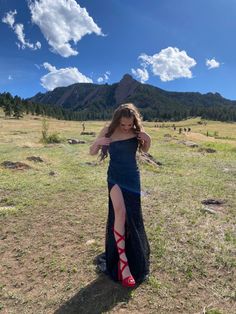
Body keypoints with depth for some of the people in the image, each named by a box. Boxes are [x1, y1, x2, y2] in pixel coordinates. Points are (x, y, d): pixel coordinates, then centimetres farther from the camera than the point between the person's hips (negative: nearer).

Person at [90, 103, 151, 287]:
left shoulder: (137, 131, -6)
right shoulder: (108, 131, -10)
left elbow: (145, 150, 10)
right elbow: (92, 153, -3)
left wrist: (148, 139, -12)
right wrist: (97, 142, -24)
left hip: (133, 177, 2)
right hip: (115, 176, -2)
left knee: (133, 217, 10)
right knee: (120, 212, -22)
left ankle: (135, 260, 35)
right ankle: (122, 261, -7)